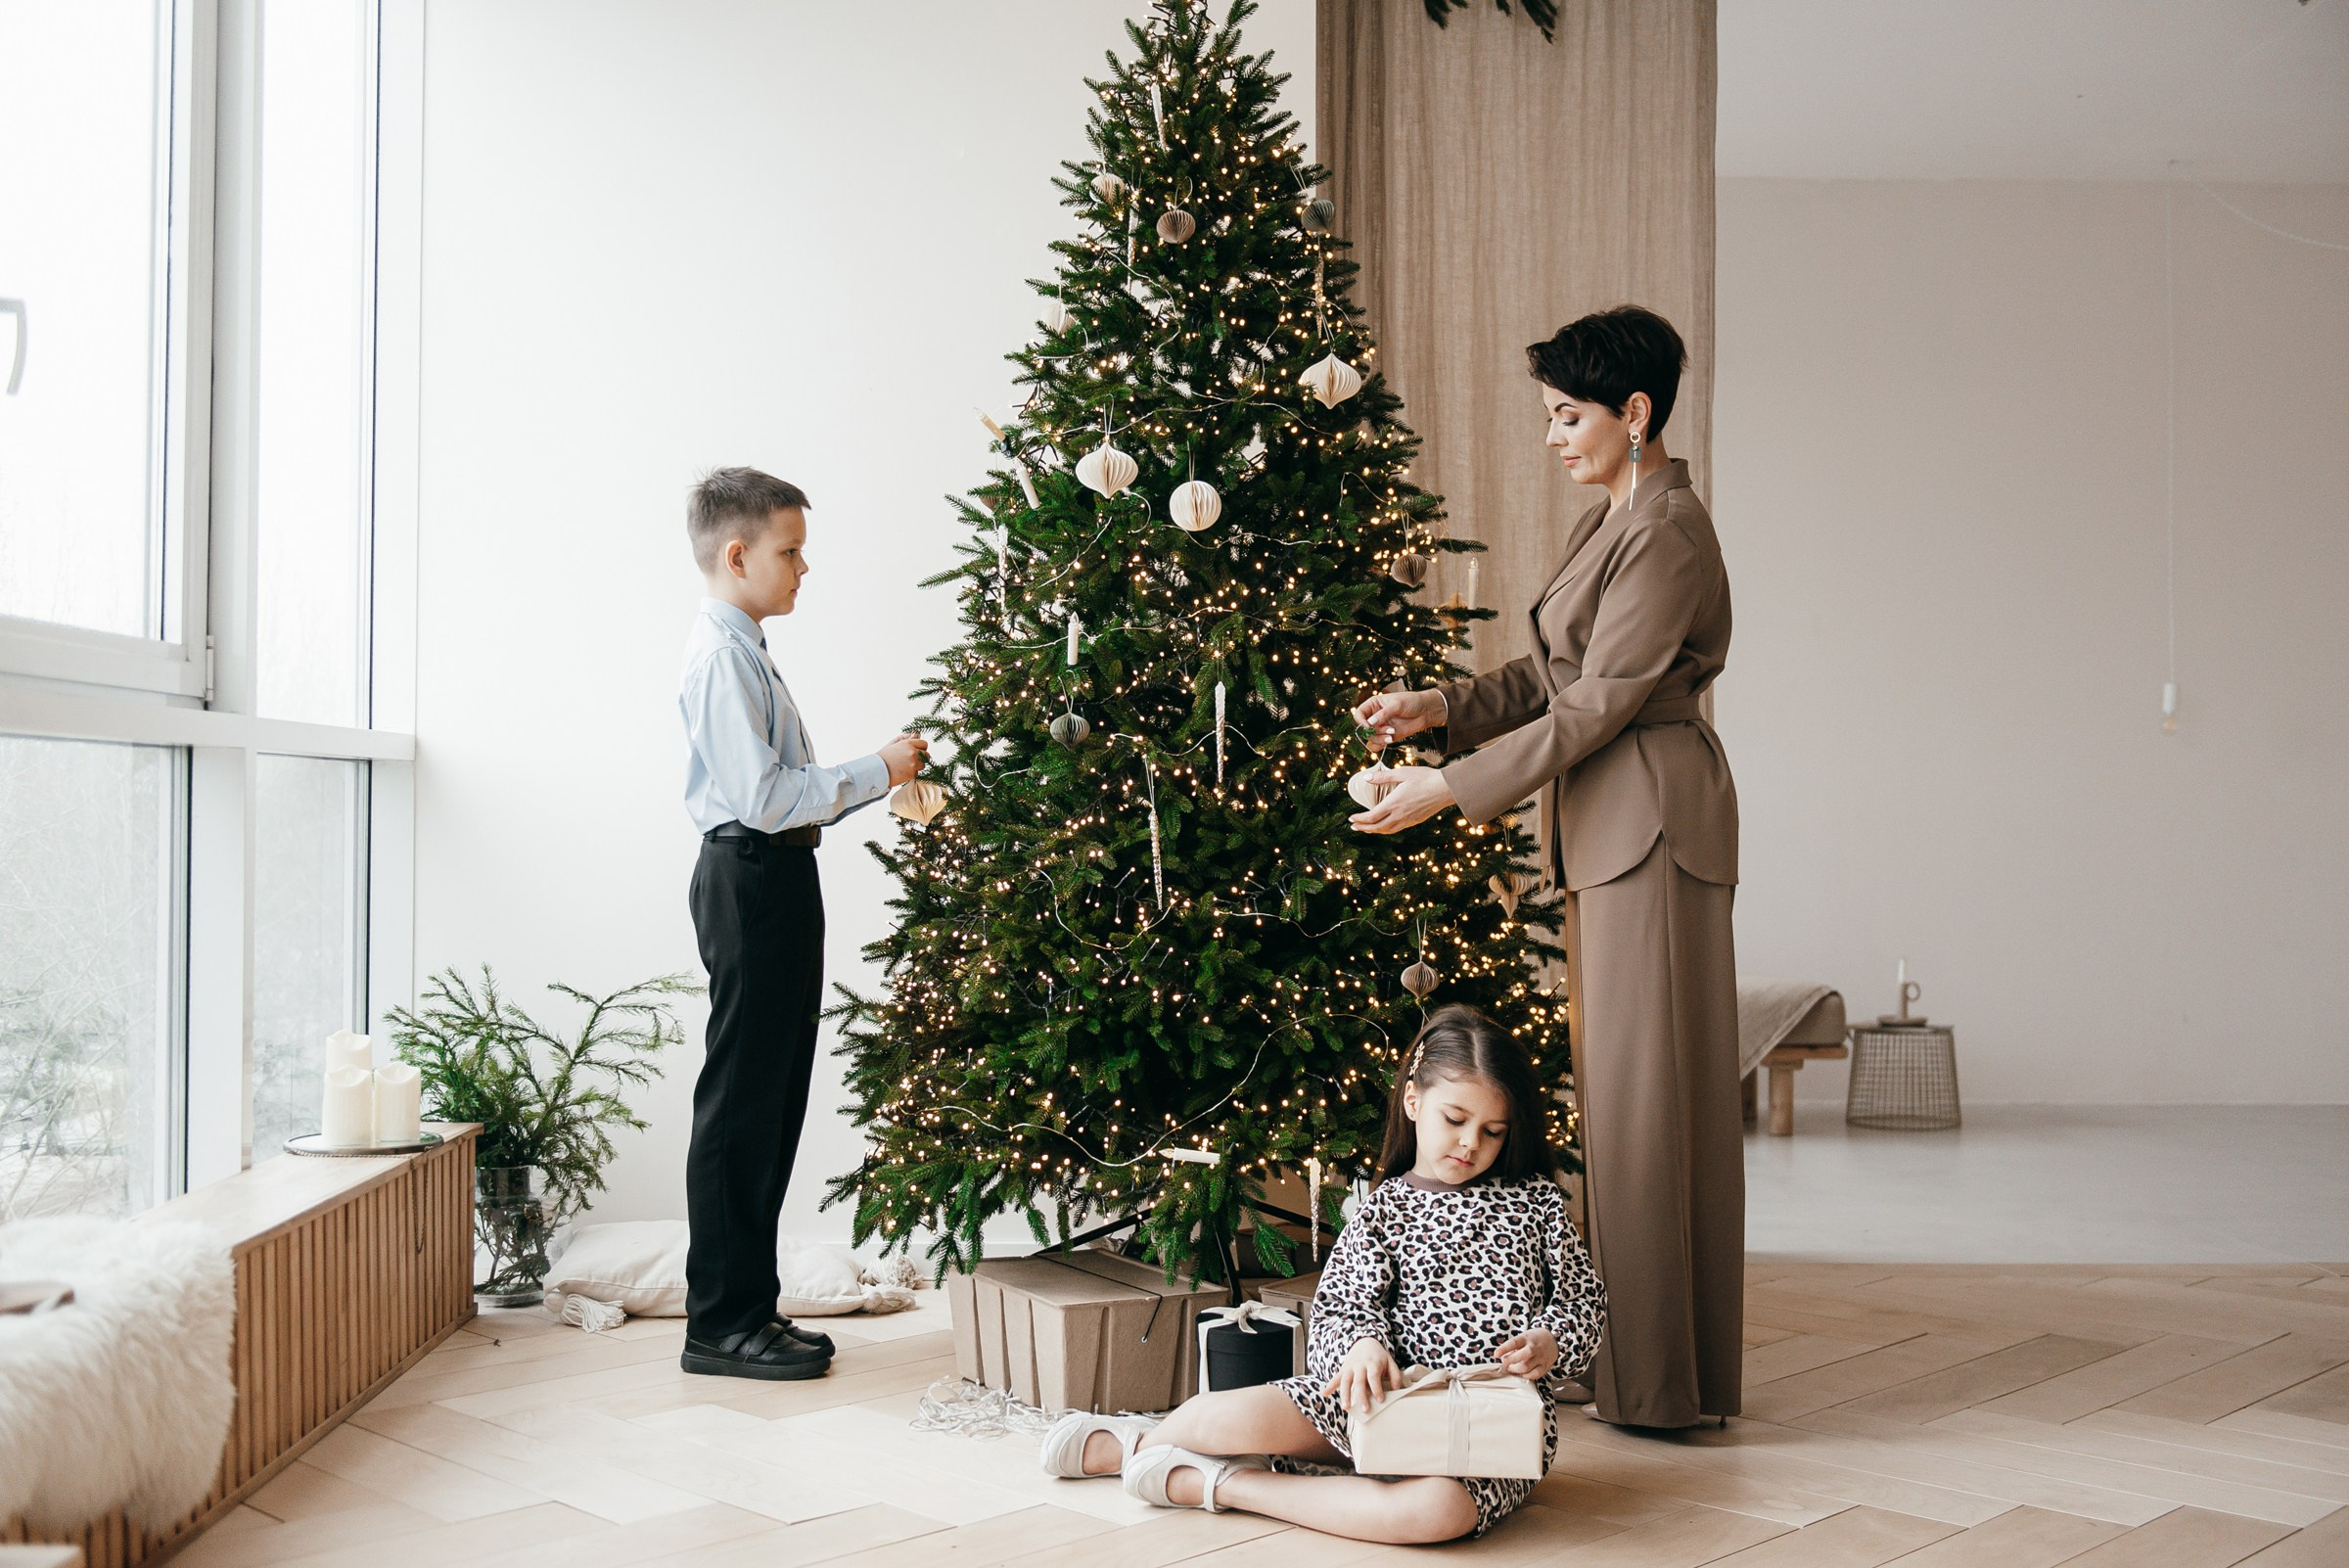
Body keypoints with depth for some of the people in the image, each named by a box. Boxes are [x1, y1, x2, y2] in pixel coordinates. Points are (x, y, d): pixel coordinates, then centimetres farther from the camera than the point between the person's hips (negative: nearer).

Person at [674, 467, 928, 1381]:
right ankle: (721, 1326, 3)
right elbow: (763, 795, -22)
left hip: (769, 880, 11)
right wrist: (875, 773, -15)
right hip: (752, 881, -11)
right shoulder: (722, 653, -14)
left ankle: (747, 1309, 21)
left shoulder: (739, 647, 18)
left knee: (771, 1101, 13)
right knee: (742, 1101, -5)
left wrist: (878, 782, 13)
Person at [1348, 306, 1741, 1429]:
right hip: (1603, 825, 10)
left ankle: (1661, 1378, 6)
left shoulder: (1668, 536, -15)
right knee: (1614, 1077, 12)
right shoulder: (1608, 522, 16)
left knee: (1647, 1084, -4)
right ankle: (1626, 1349, 21)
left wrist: (1452, 788, -17)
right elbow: (1550, 674, 18)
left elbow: (1593, 708, -18)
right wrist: (1441, 709, 5)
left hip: (1652, 819, -10)